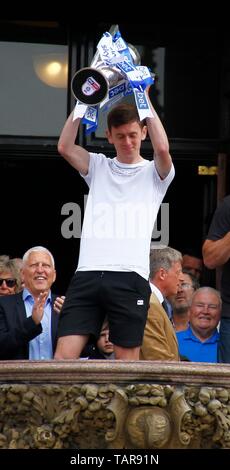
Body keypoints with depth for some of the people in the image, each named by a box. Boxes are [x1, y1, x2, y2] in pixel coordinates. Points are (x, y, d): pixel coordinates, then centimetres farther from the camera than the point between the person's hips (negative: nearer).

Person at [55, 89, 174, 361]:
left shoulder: (154, 172, 12)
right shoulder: (98, 167, 19)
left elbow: (162, 148, -10)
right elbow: (65, 147, 4)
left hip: (130, 277, -2)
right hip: (87, 274, 2)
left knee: (127, 359, -2)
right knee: (64, 355, -8)